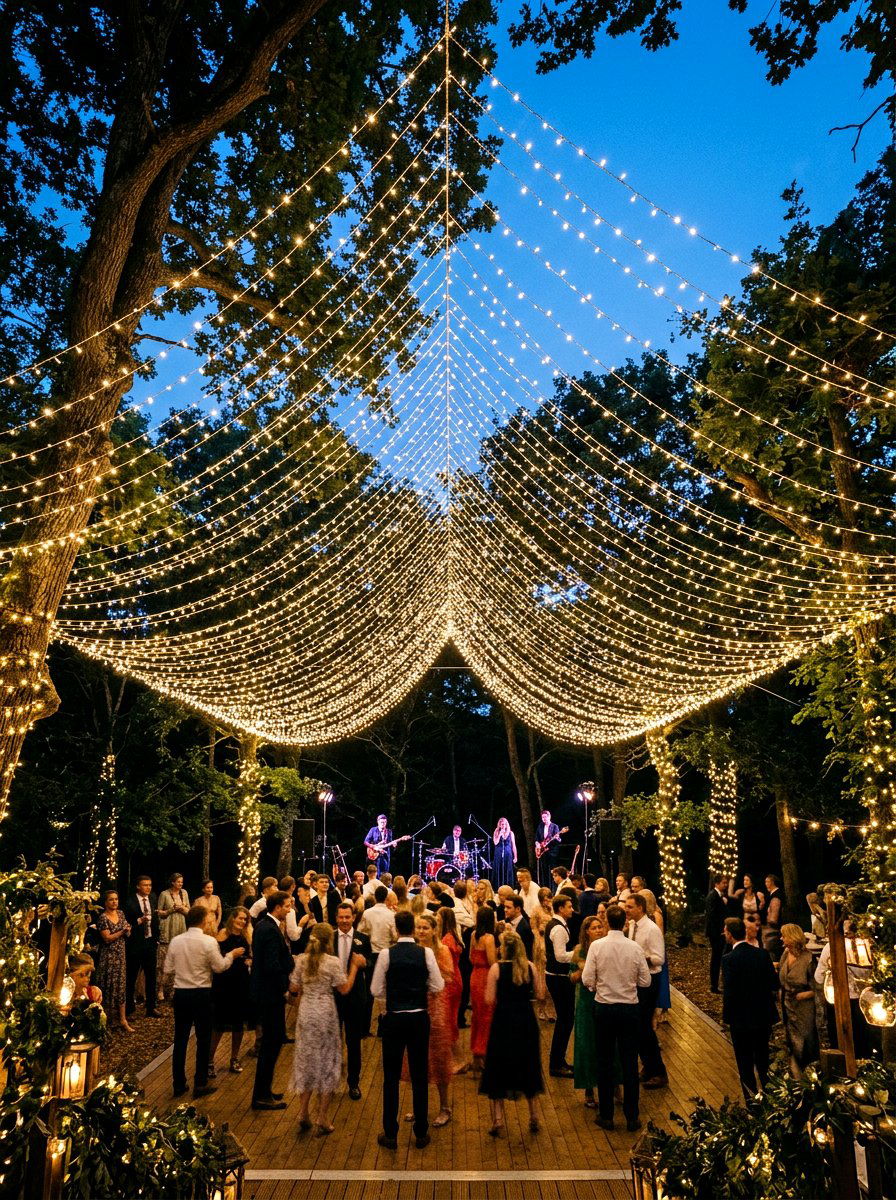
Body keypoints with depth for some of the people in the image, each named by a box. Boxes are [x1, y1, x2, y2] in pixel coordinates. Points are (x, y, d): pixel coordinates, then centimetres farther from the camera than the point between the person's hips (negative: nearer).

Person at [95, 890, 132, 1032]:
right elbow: (107, 938, -16)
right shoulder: (102, 918, -12)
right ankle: (107, 1019, 19)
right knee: (109, 986, 3)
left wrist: (128, 930, -9)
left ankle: (122, 1019, 9)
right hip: (108, 956, -5)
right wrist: (122, 931, -20)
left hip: (120, 955, 5)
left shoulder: (121, 913, 7)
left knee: (121, 985, 5)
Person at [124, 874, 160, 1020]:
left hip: (150, 942, 5)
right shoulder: (130, 902, -12)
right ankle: (129, 1009, 19)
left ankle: (151, 1008, 21)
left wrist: (156, 938, 10)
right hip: (135, 943, -5)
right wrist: (139, 921, -25)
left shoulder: (153, 898, 4)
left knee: (151, 976, 11)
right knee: (131, 977, 6)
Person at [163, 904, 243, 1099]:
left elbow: (168, 970, 2)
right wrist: (232, 954, 7)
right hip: (202, 994, -4)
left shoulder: (175, 941, -3)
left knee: (180, 1039, 13)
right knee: (203, 1039, 8)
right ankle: (200, 1084, 14)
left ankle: (178, 1084, 21)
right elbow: (220, 966, -10)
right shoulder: (209, 941, -15)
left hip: (180, 993, 4)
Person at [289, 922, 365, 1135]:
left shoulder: (301, 960, -3)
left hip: (306, 1014, 4)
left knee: (306, 1061, 19)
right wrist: (354, 966, -5)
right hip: (325, 1015, -4)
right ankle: (322, 1121, 14)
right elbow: (344, 989, -10)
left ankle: (303, 1114, 22)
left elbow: (294, 988, 2)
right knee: (327, 1063, 9)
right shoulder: (333, 961, -15)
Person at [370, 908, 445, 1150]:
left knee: (391, 1076, 11)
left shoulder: (387, 954, -11)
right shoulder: (426, 953, -8)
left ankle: (390, 1135, 19)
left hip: (394, 1019, -1)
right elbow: (438, 986, -4)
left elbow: (376, 989, -6)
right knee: (420, 1075, 13)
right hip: (419, 1018, 1)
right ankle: (421, 1133, 22)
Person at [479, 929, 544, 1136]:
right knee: (528, 1068, 19)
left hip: (503, 1023, -3)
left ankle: (498, 1120, 9)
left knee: (498, 1070, 11)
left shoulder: (496, 967, -14)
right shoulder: (530, 967, -7)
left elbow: (489, 1000, -14)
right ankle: (534, 1117, 22)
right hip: (527, 1023, 3)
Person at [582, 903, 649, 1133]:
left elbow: (587, 980, -12)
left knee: (604, 1063, 12)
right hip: (630, 1009, 1)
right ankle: (632, 1118, 18)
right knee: (630, 1064, 11)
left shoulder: (597, 946, -13)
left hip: (604, 1008, -1)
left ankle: (606, 1116, 21)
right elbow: (645, 981, -3)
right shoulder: (635, 947, -10)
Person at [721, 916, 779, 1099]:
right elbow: (775, 984, -5)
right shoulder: (763, 954, -7)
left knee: (745, 1065, 11)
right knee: (763, 1060, 23)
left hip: (741, 1020, -5)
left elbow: (729, 992, -21)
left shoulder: (729, 959, -20)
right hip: (764, 1016, 5)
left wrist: (726, 1017, -7)